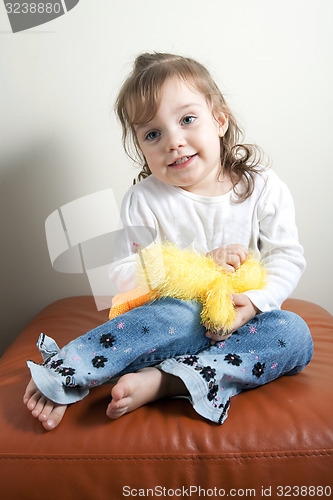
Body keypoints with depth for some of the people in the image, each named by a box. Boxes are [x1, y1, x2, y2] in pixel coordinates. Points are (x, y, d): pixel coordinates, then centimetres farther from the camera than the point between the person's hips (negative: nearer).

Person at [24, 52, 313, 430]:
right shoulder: (144, 201, -7)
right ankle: (60, 376, -29)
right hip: (181, 312, -2)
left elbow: (287, 257, -1)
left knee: (294, 333, -25)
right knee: (177, 315, -36)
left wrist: (253, 302, -20)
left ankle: (159, 381, -33)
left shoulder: (263, 187, -4)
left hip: (240, 317, 3)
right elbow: (125, 274, -9)